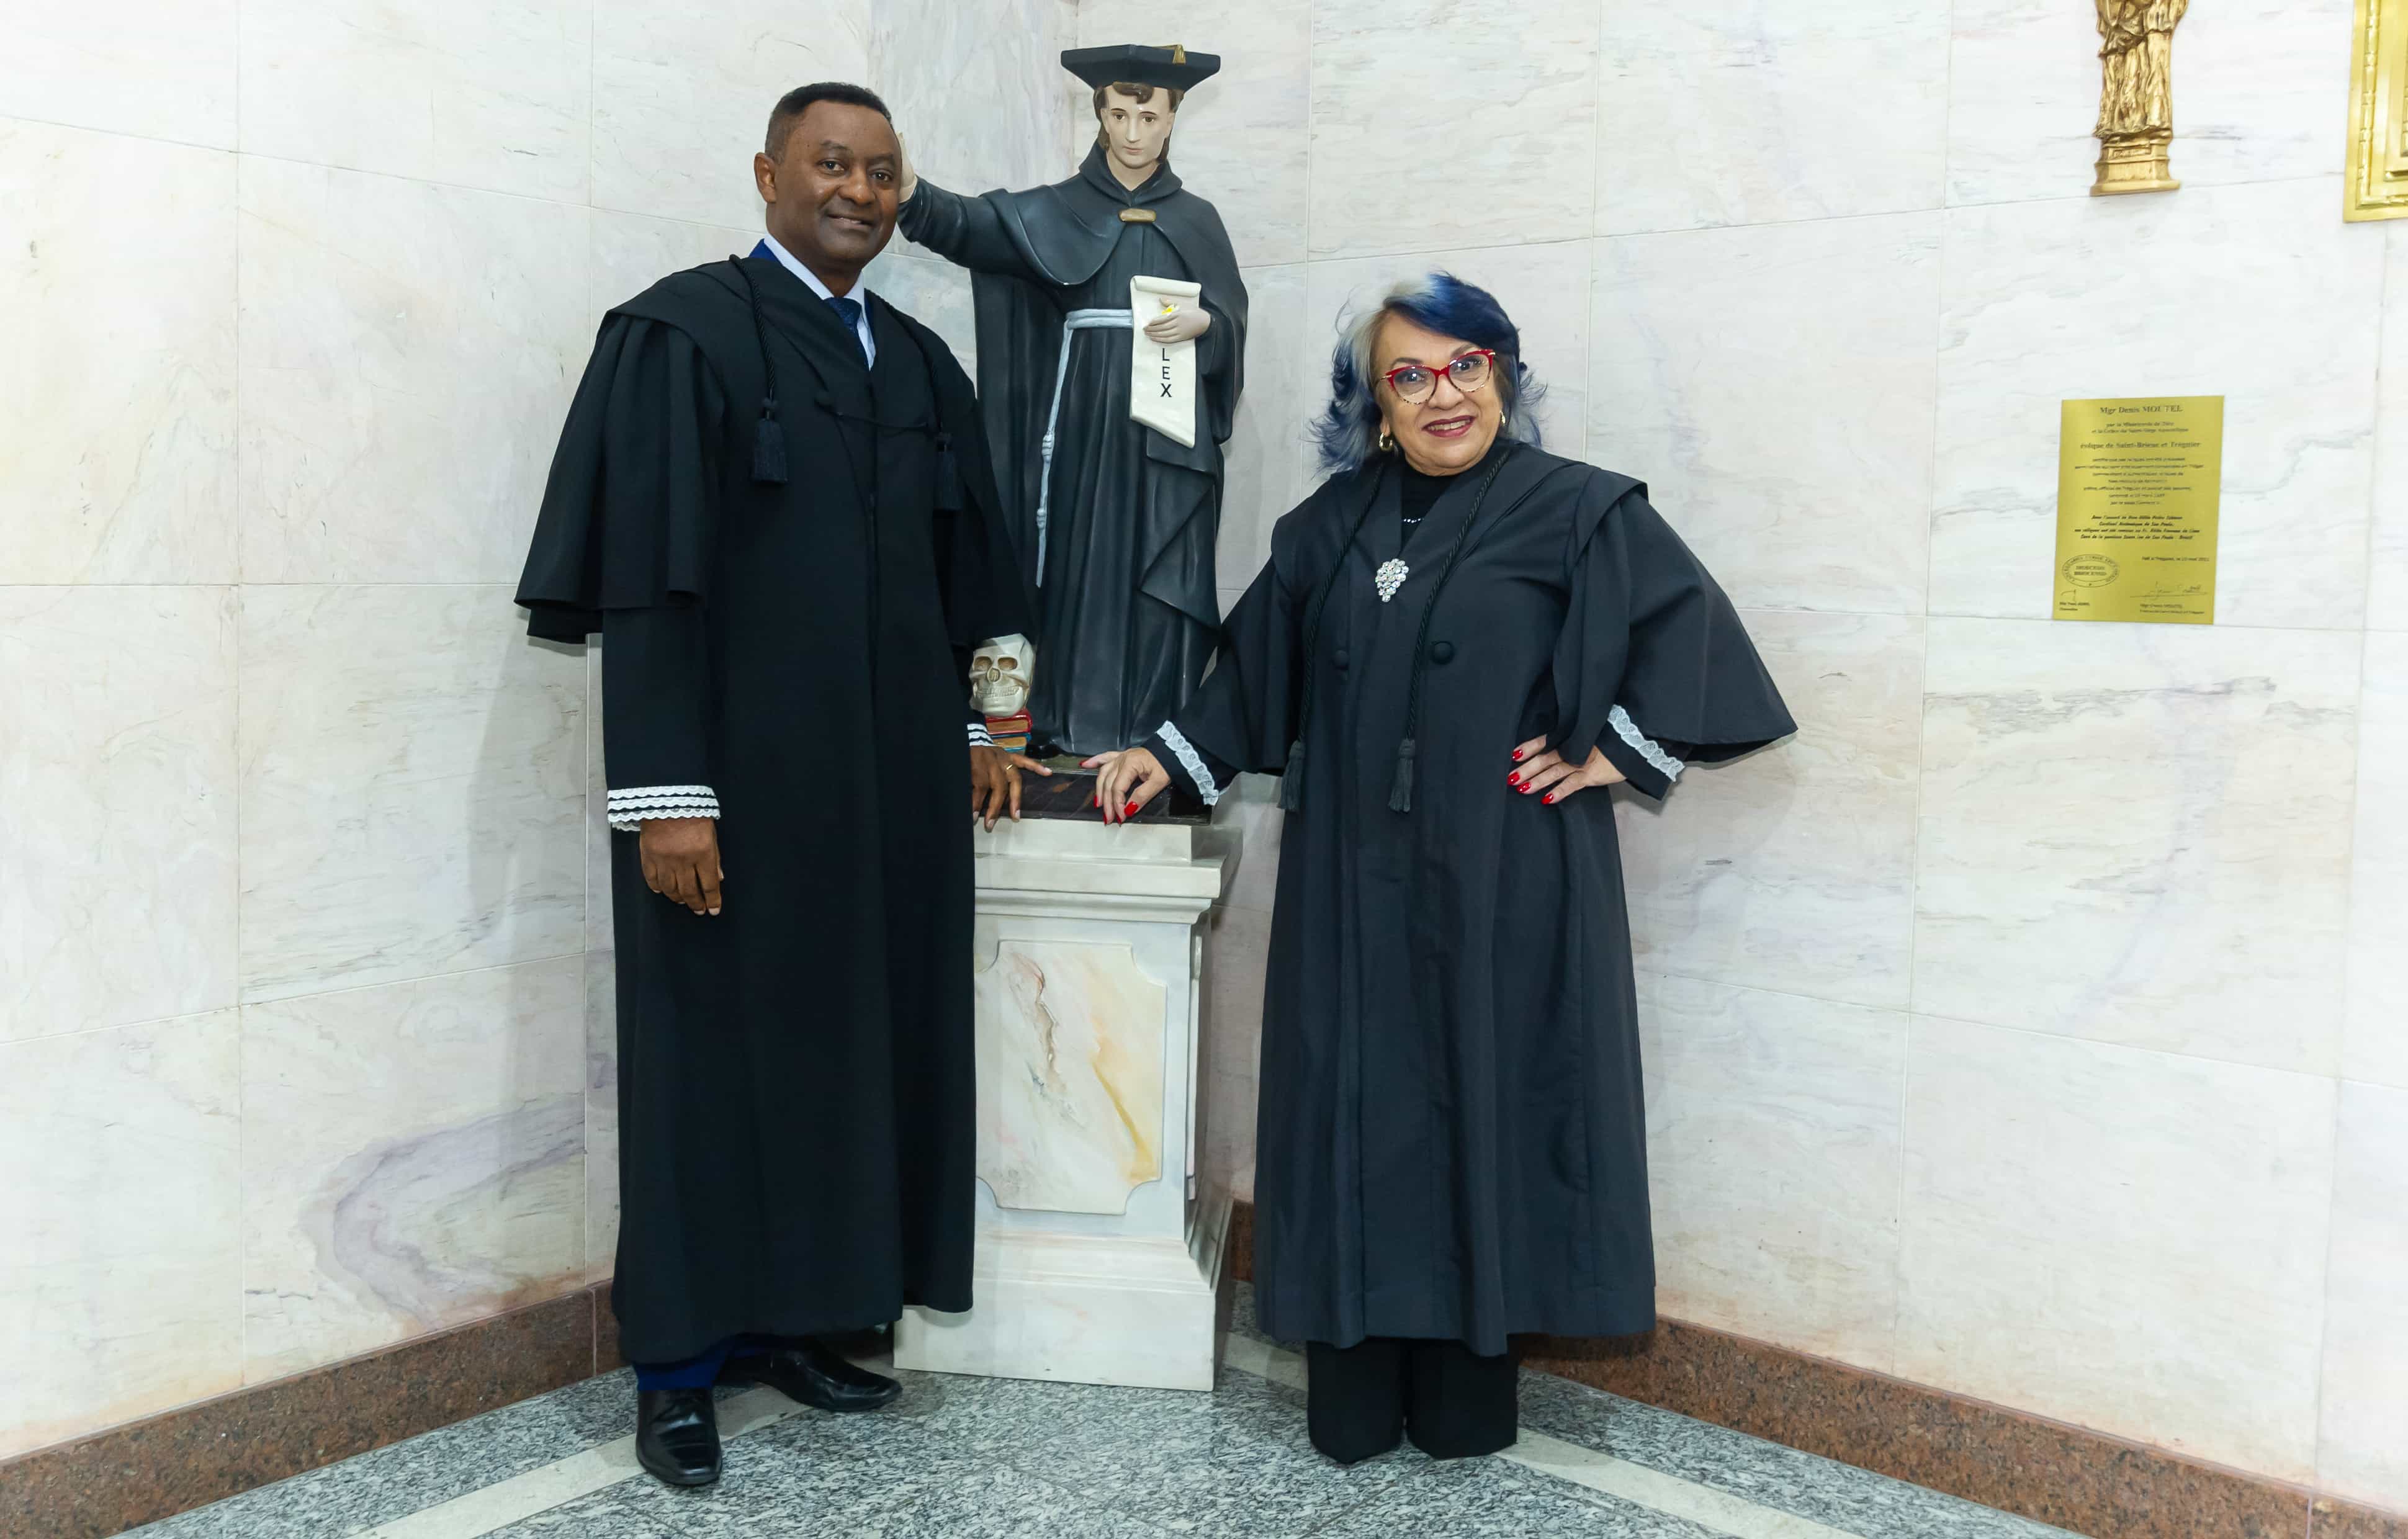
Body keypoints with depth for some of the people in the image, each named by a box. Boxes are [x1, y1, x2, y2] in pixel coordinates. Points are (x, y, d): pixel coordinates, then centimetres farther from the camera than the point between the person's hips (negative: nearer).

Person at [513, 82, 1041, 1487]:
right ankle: (680, 1366, 16)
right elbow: (643, 579, -12)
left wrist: (967, 732, 15)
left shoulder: (924, 364, 13)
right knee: (713, 1049, 3)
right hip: (734, 775, -6)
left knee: (858, 1040, 10)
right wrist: (663, 793, -17)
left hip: (890, 780, 6)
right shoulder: (683, 332, -5)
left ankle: (796, 1318, 25)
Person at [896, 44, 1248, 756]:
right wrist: (911, 192, -30)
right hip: (1083, 420, -1)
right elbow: (973, 225, -11)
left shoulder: (1197, 220, 13)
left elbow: (1234, 316, 12)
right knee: (1081, 563, -2)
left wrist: (1203, 322, -11)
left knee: (1160, 575, -1)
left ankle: (1156, 728, 2)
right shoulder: (1056, 211, 6)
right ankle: (1078, 723, 4)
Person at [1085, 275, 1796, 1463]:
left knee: (1481, 1102, 3)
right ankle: (1355, 1394, 16)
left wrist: (1615, 751, -6)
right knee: (1359, 1108, 5)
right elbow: (1257, 664, 16)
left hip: (1501, 883, -3)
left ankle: (1466, 1392, 16)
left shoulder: (1576, 509, -1)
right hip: (1354, 883, 4)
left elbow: (1691, 629, -4)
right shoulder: (1334, 521, 11)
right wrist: (1171, 755, 10)